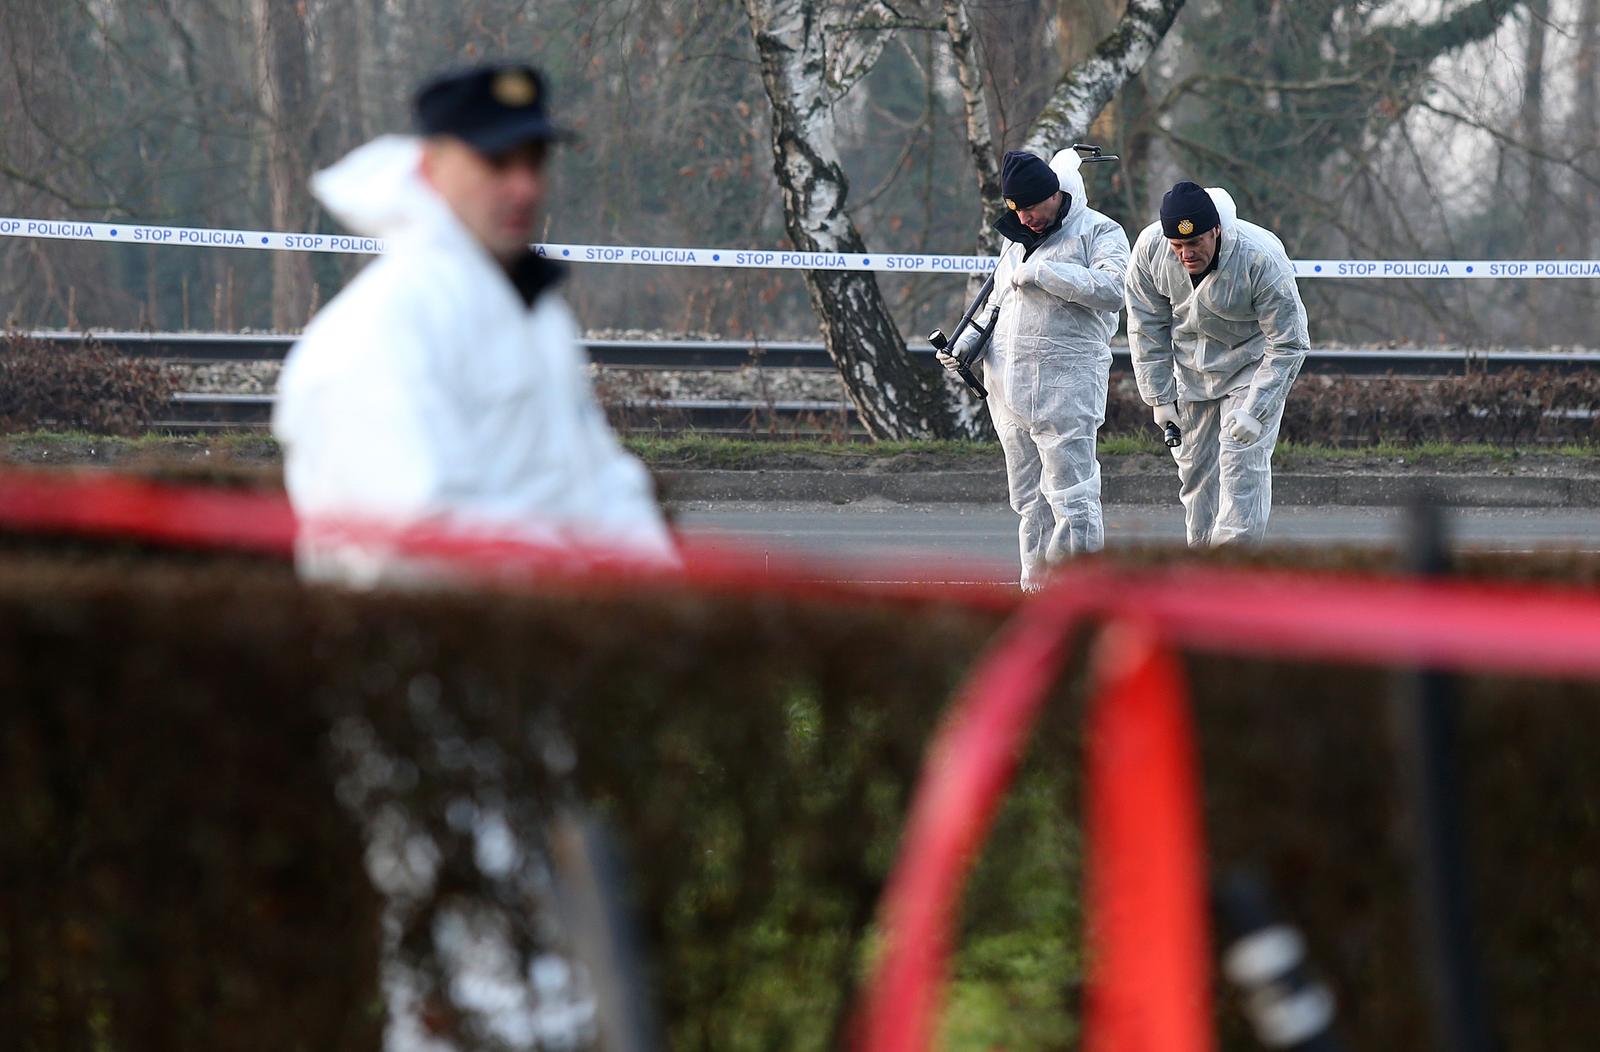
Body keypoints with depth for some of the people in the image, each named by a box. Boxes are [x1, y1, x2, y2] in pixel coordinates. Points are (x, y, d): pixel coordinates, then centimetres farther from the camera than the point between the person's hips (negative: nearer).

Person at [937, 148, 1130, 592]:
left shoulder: (1099, 231, -1)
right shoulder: (1017, 239, 21)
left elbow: (1111, 289, -19)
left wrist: (1040, 272, -16)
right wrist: (965, 344, 12)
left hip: (1066, 387, -7)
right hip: (1008, 385, 7)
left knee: (1071, 494, -11)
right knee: (1028, 497, 8)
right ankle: (1035, 579, 11)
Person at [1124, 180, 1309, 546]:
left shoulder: (1262, 258, -32)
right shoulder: (1150, 248, -20)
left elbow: (1288, 344, -24)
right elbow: (1147, 328, -5)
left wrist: (1254, 411, -29)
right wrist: (1160, 396, -6)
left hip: (1251, 367, -4)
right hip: (1189, 370, 4)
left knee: (1242, 464, -15)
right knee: (1194, 464, 7)